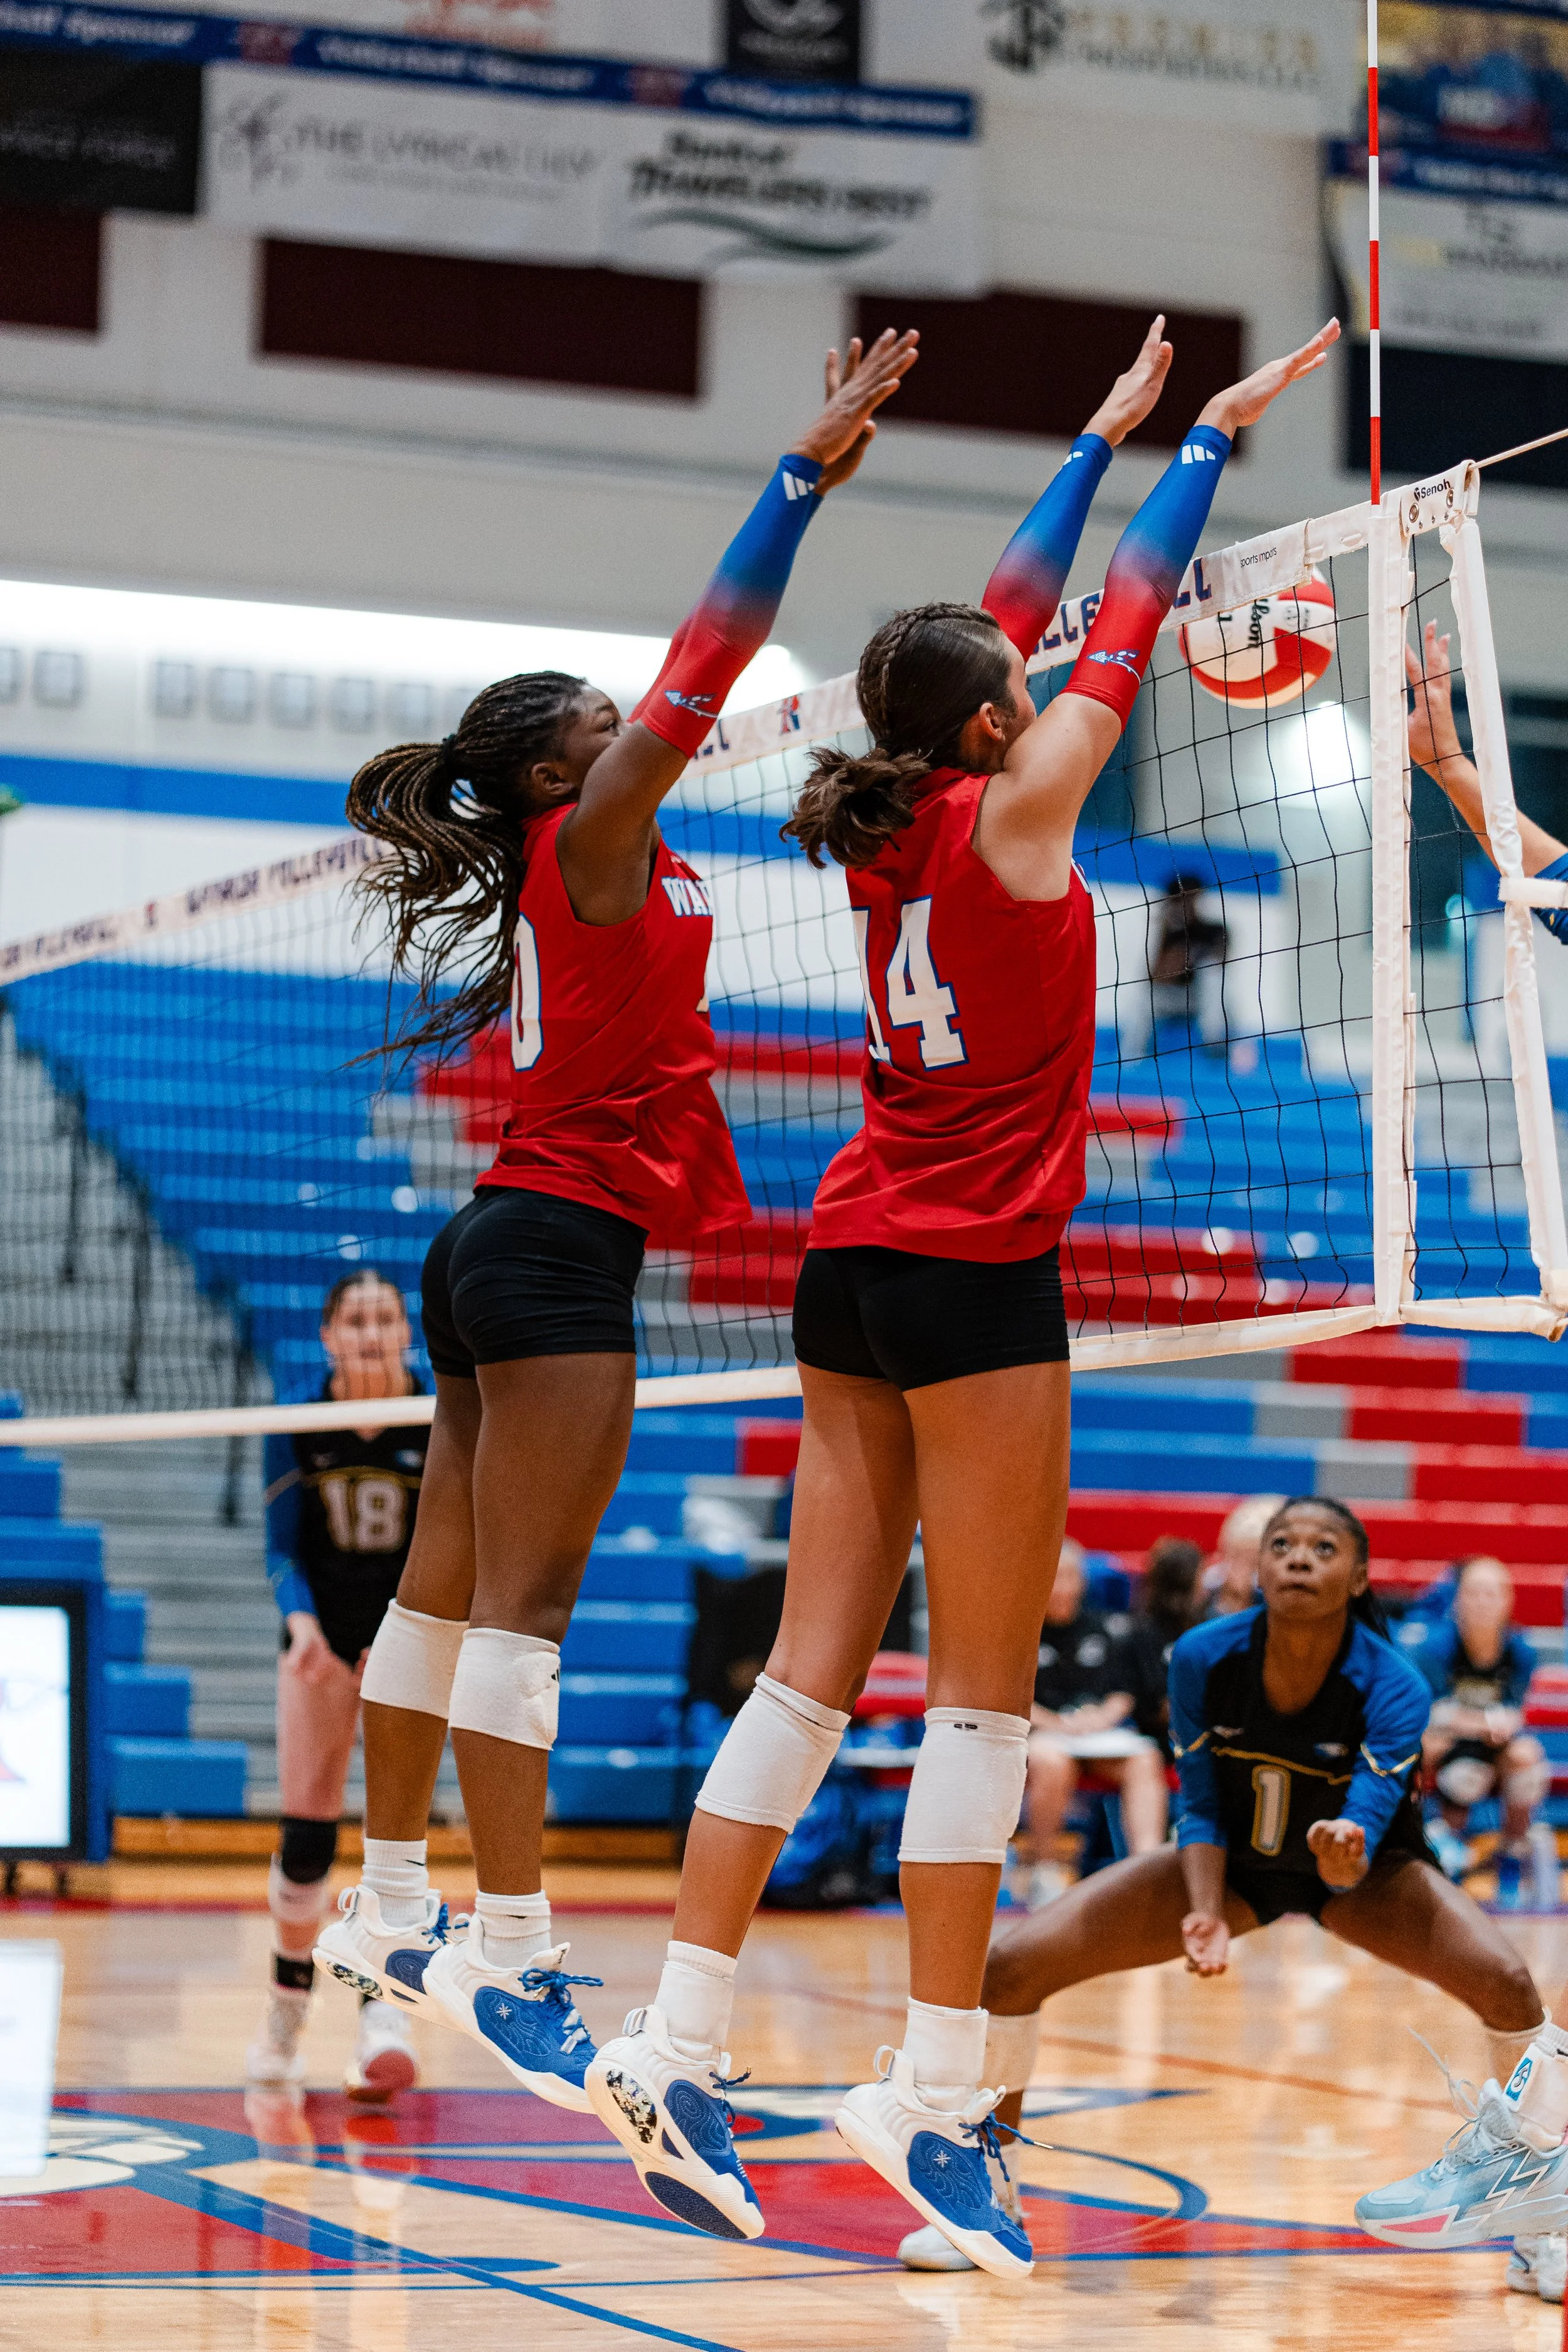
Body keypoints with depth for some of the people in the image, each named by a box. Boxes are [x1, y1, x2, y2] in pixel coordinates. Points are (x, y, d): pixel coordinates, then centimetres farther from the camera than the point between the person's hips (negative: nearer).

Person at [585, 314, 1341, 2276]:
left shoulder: (888, 820, 10)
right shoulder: (1008, 814, -8)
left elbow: (1011, 613, 21)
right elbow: (1125, 625, 2)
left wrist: (1106, 436, 29)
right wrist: (1209, 438, 13)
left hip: (852, 1265, 8)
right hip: (972, 1276, -8)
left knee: (815, 1665, 5)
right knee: (983, 1690, -4)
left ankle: (678, 2047, 1)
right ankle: (933, 2095, -4)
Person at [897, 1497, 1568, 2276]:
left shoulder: (1392, 1687, -30)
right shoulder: (1203, 1659, -23)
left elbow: (1369, 1826, -39)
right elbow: (1200, 1808, -13)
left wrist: (1348, 1853, -63)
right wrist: (1205, 1917, -29)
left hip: (1363, 1870, -2)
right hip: (1232, 1861, 2)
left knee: (1505, 1982, -30)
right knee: (1010, 1966, -15)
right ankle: (990, 2194, 6)